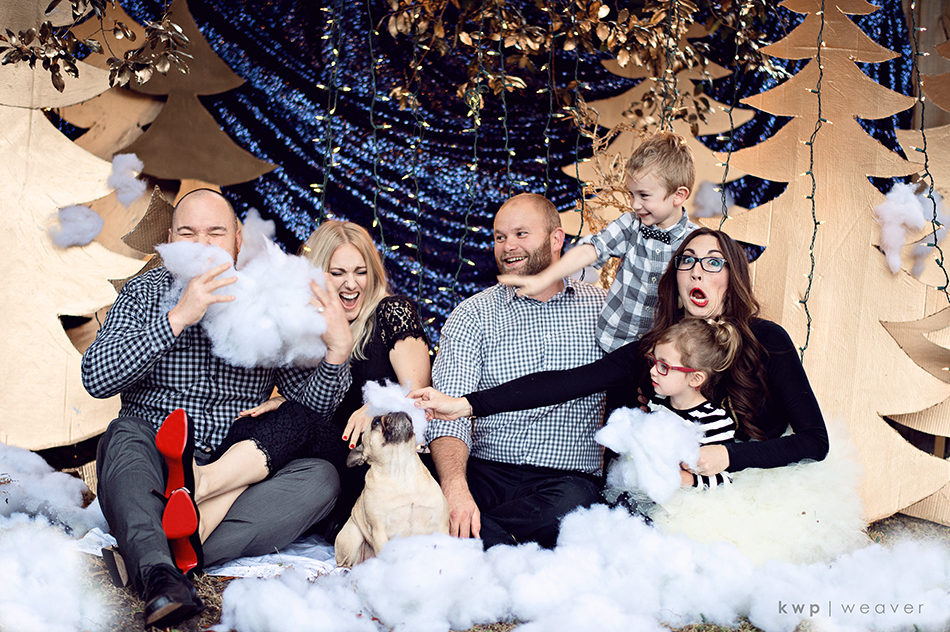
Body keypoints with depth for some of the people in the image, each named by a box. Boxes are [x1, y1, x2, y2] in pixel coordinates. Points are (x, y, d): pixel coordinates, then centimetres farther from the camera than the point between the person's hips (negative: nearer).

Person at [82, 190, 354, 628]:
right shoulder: (145, 293, 5)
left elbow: (315, 405, 5)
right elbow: (96, 380, -12)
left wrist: (338, 350, -16)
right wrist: (177, 319, -22)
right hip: (152, 472, -1)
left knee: (320, 478, -24)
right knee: (125, 433, -31)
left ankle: (164, 554, -39)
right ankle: (160, 577, -53)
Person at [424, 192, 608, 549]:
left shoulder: (601, 308, 11)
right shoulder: (472, 315, 7)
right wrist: (455, 487, -25)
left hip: (570, 477, 0)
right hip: (486, 471, 0)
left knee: (573, 500, -36)